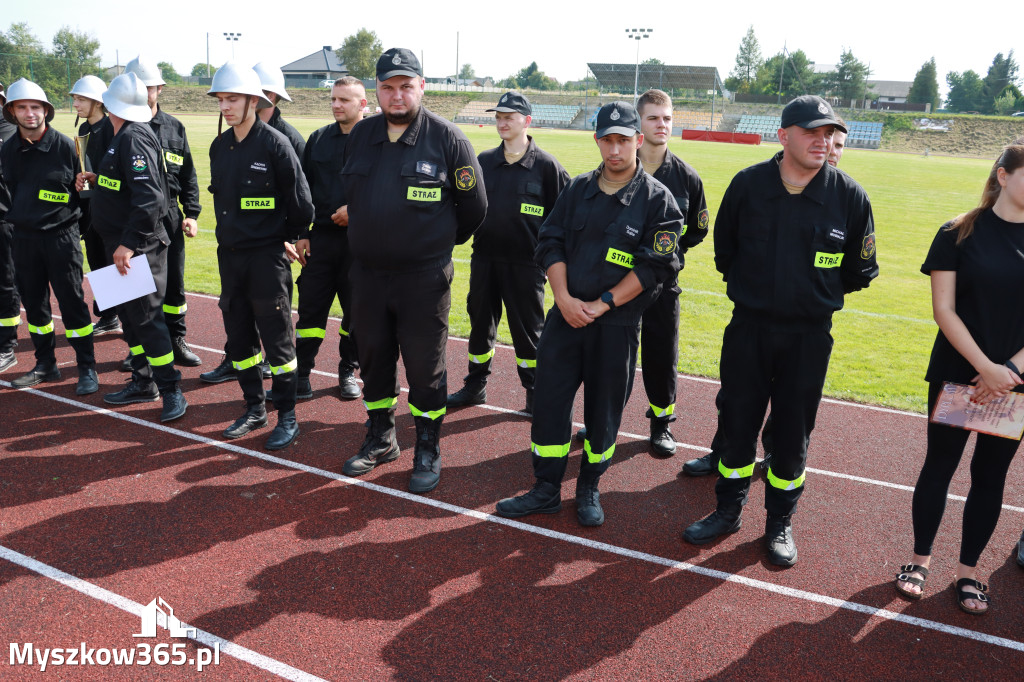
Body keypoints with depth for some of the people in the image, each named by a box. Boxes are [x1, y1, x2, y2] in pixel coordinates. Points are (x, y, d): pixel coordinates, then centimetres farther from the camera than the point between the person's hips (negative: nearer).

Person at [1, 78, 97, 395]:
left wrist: (79, 226, -3)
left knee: (72, 302, -2)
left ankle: (87, 368, 7)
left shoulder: (66, 146, -8)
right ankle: (45, 365, 24)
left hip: (60, 236, -5)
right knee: (33, 302, 11)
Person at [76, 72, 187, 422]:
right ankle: (143, 383, 26)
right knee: (129, 314, 15)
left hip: (139, 247, -10)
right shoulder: (124, 137, 13)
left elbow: (148, 196, -27)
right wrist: (96, 179, 16)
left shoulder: (133, 138, -18)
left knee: (146, 317, -6)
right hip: (123, 244, 10)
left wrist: (128, 243, -28)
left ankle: (171, 390, 2)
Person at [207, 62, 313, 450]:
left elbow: (300, 203, -9)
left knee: (277, 338, 0)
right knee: (239, 337, 12)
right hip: (229, 254, 7)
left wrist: (288, 238, 3)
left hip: (267, 257, -7)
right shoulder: (219, 146, 8)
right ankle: (254, 408, 26)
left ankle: (287, 417, 11)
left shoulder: (275, 145, -12)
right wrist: (230, 233, 18)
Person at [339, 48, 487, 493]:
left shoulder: (447, 138, -8)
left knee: (425, 366, 4)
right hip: (367, 273, 5)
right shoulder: (360, 136, 6)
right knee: (373, 358, 14)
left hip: (424, 277, -5)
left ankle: (428, 451, 20)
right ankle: (381, 439, 33)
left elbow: (474, 207, 0)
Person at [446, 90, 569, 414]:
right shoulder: (483, 161, 8)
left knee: (527, 329, 4)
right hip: (484, 258, 4)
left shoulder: (546, 165, -4)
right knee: (480, 323, 12)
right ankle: (476, 386, 28)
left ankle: (535, 393, 19)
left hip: (525, 264, -4)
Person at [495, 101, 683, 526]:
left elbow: (654, 267, -10)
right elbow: (551, 244, 5)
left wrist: (602, 304, -15)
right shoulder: (578, 189, 8)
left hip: (617, 324, -3)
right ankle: (546, 490, 18)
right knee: (549, 399, 4)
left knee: (604, 409, 7)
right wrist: (564, 297, -10)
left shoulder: (658, 200, -5)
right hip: (566, 313, 4)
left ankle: (589, 488, 27)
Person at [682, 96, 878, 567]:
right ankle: (729, 511, 28)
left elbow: (859, 272, 5)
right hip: (747, 328, 1)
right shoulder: (747, 184, -4)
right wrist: (752, 289, 11)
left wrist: (814, 294, 8)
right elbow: (724, 250, 10)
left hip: (810, 335, -1)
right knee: (737, 422, 9)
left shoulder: (849, 195, -6)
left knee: (793, 433, 8)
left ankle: (780, 523, 26)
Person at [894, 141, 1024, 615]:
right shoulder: (960, 234, -6)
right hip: (957, 374, -2)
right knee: (940, 465, 8)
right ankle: (920, 558, 25)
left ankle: (968, 571, 25)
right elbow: (944, 310, -9)